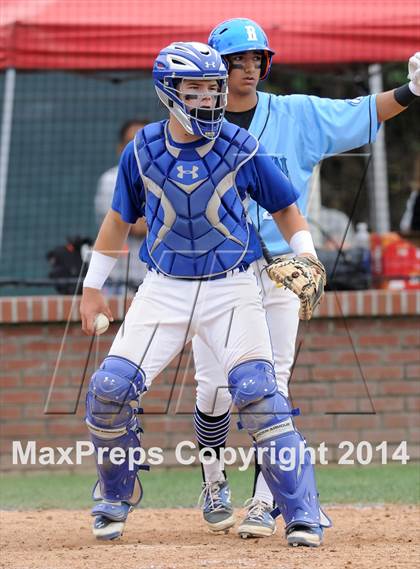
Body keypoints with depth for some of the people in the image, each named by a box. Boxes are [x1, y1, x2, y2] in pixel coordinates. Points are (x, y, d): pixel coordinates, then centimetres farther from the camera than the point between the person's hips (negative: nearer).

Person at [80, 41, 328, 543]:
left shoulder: (240, 148, -5)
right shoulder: (142, 150, 0)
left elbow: (284, 206, 7)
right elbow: (119, 218, 14)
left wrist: (305, 256, -10)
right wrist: (93, 287, 16)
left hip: (231, 289, -2)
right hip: (163, 289, 2)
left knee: (257, 392, -19)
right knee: (109, 389, -8)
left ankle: (302, 511, -12)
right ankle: (116, 498, 17)